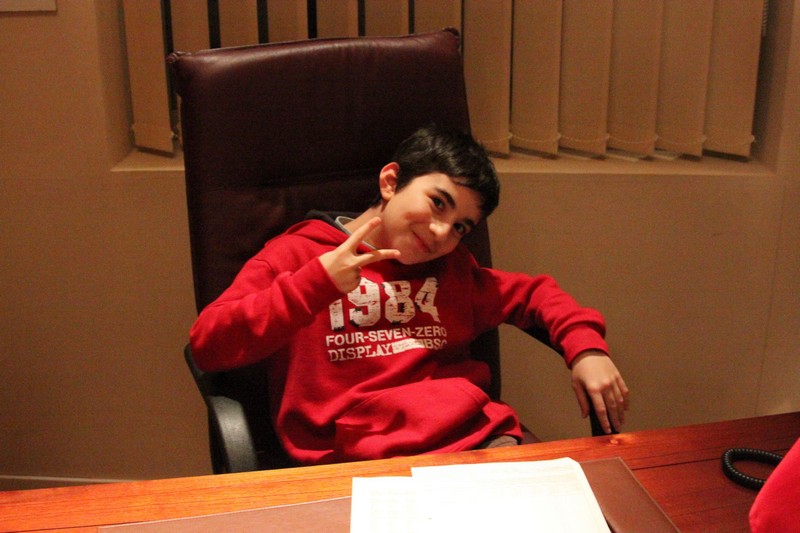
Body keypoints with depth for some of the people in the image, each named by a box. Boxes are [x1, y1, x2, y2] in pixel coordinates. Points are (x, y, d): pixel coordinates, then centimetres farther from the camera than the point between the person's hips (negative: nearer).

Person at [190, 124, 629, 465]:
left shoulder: (453, 269, 26)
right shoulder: (294, 255, 9)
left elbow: (535, 293, 31)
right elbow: (207, 344, -1)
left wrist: (586, 348, 10)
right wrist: (318, 281, -10)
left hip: (477, 440, 5)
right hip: (355, 459, -4)